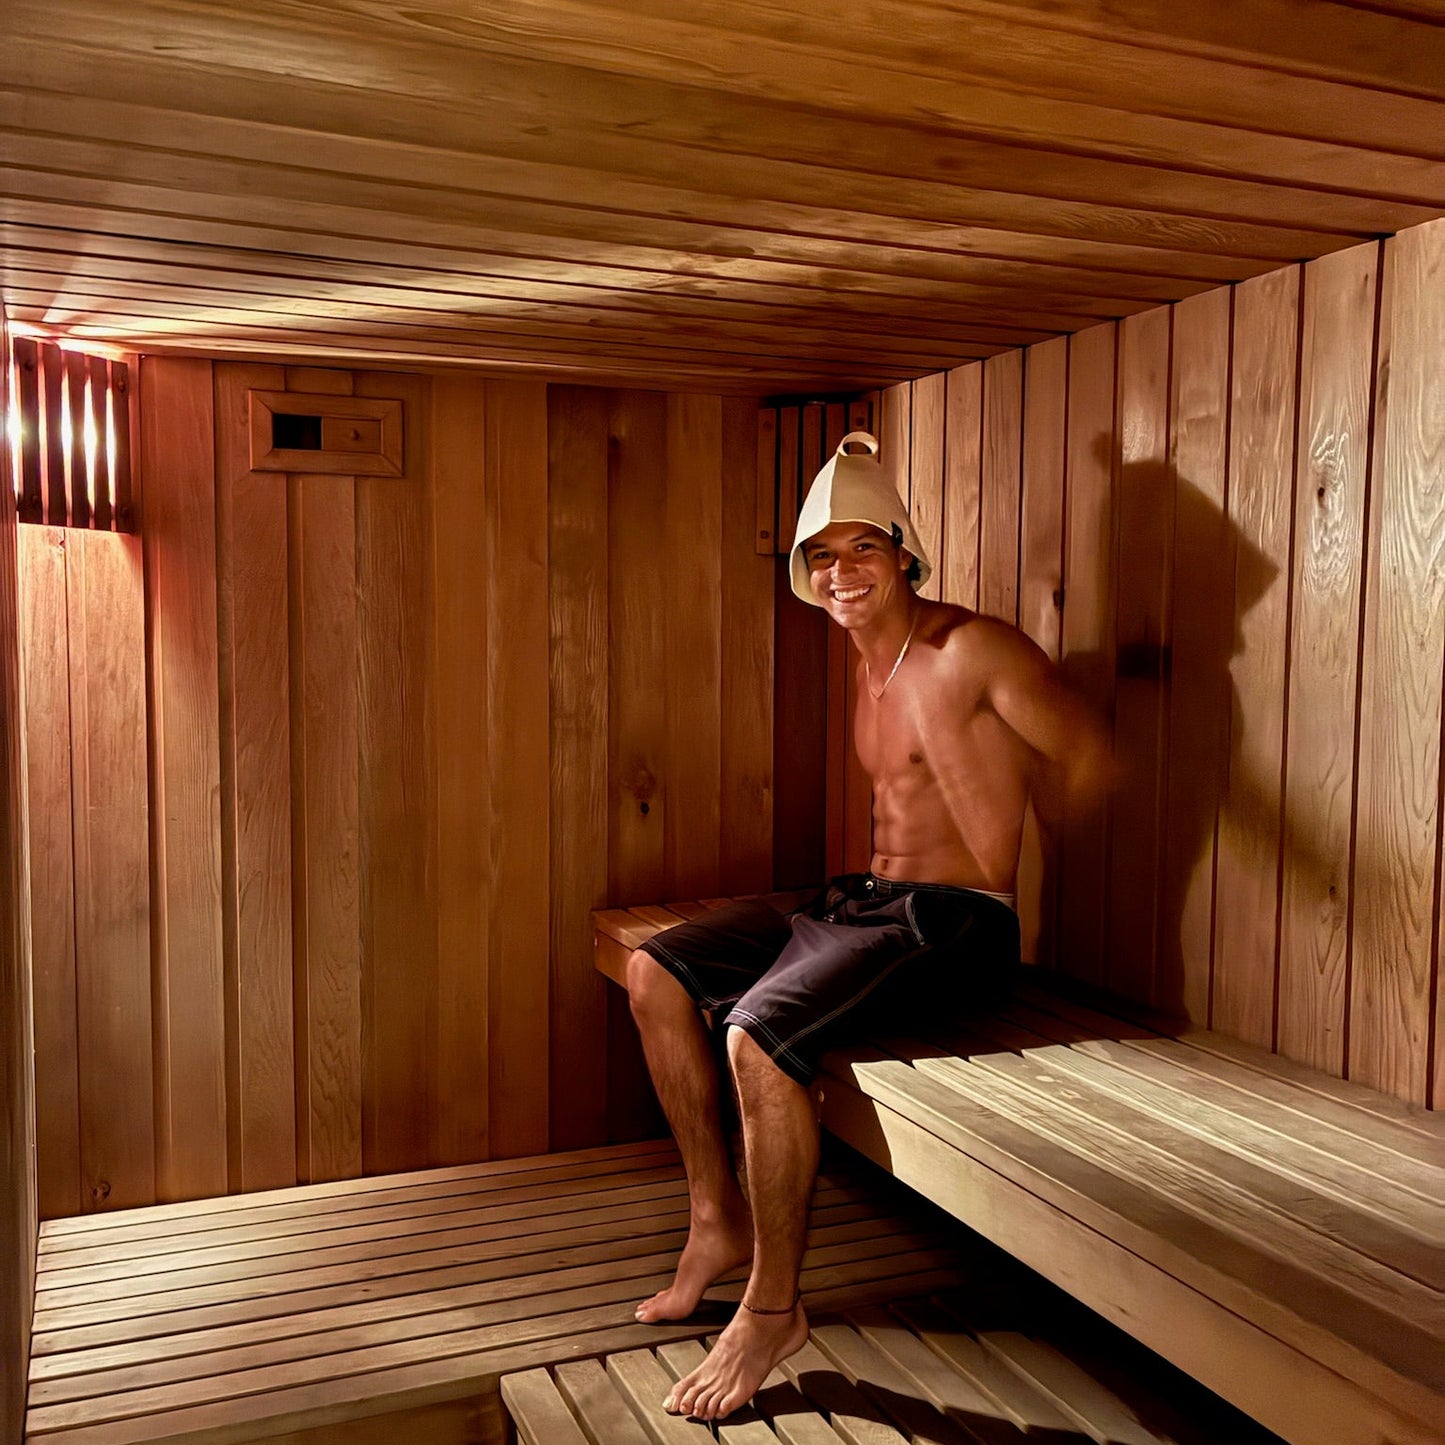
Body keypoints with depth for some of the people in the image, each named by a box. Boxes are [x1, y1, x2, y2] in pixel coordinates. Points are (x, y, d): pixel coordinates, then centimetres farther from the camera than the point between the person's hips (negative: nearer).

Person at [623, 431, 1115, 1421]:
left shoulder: (970, 650, -13)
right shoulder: (870, 663, 13)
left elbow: (1090, 761, -8)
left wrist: (1004, 863, 5)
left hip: (953, 927, -9)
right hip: (864, 900, 9)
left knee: (760, 1033, -29)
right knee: (656, 973, 1)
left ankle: (774, 1308, -9)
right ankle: (719, 1220, 10)